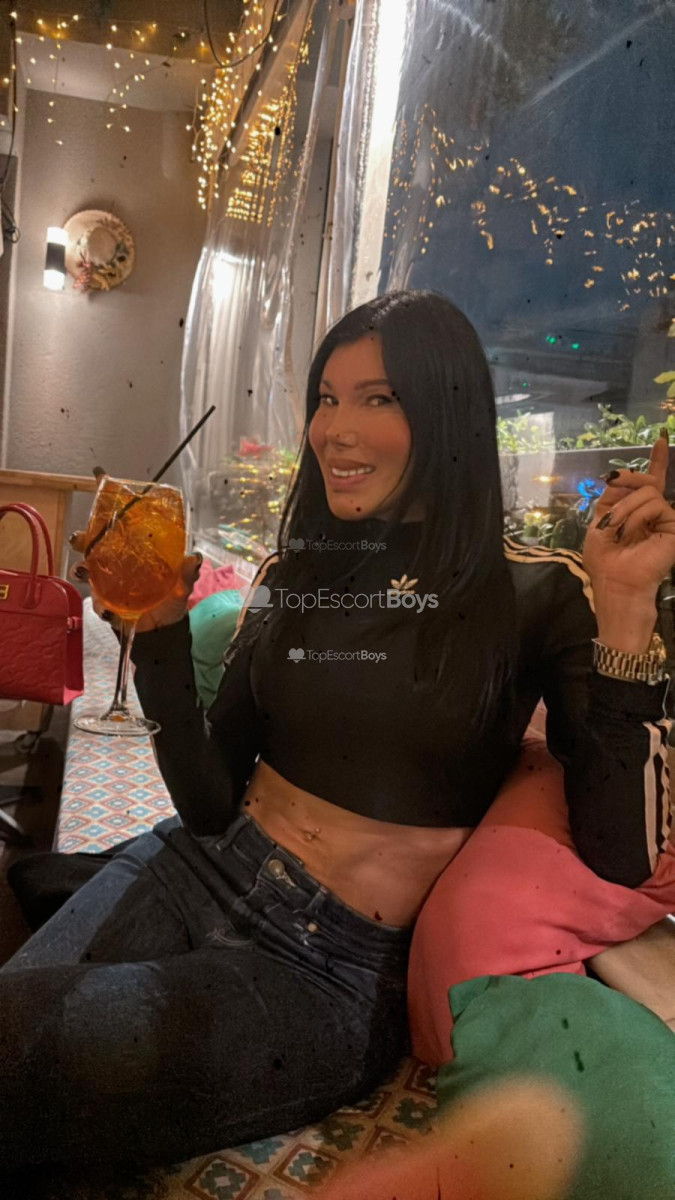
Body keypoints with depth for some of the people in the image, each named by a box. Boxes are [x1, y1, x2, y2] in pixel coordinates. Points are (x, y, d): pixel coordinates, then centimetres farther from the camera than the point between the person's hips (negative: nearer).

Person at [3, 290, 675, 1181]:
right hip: (198, 874, 4)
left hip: (336, 967, -3)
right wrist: (162, 628, -11)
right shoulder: (294, 574, 4)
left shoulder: (538, 595, -7)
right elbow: (211, 804, 1)